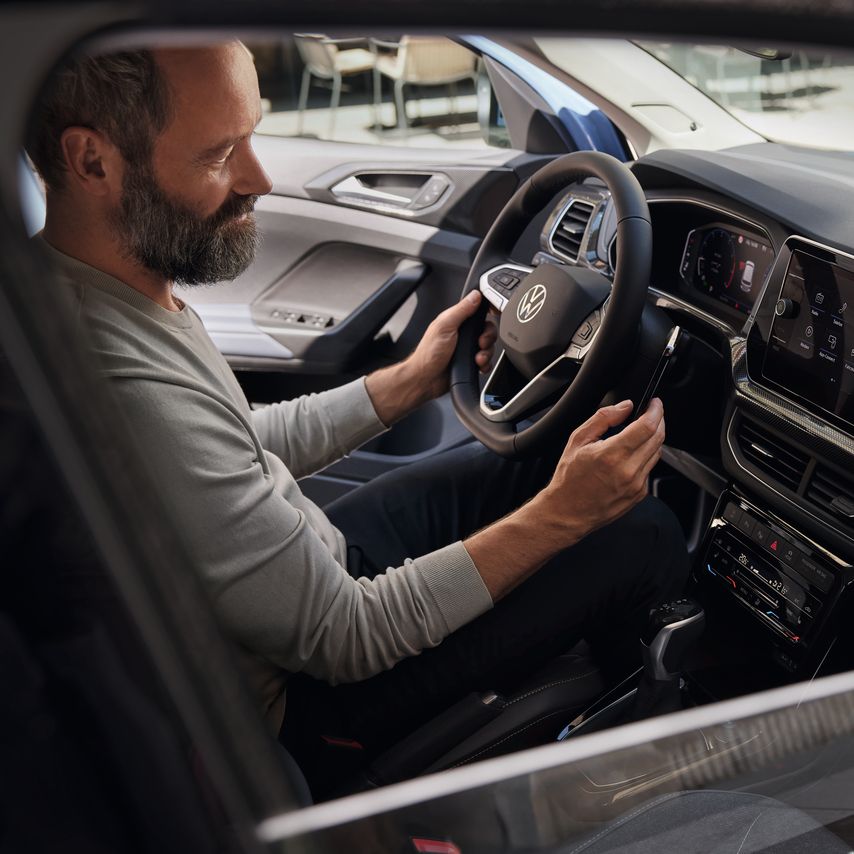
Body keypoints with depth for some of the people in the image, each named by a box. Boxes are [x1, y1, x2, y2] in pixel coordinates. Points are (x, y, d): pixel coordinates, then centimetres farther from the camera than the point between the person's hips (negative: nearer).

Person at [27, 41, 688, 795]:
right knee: (644, 536, -6)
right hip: (310, 694, -8)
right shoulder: (137, 400, -36)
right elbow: (344, 640, -27)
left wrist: (412, 380, 4)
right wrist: (558, 517, -23)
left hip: (308, 570, 9)